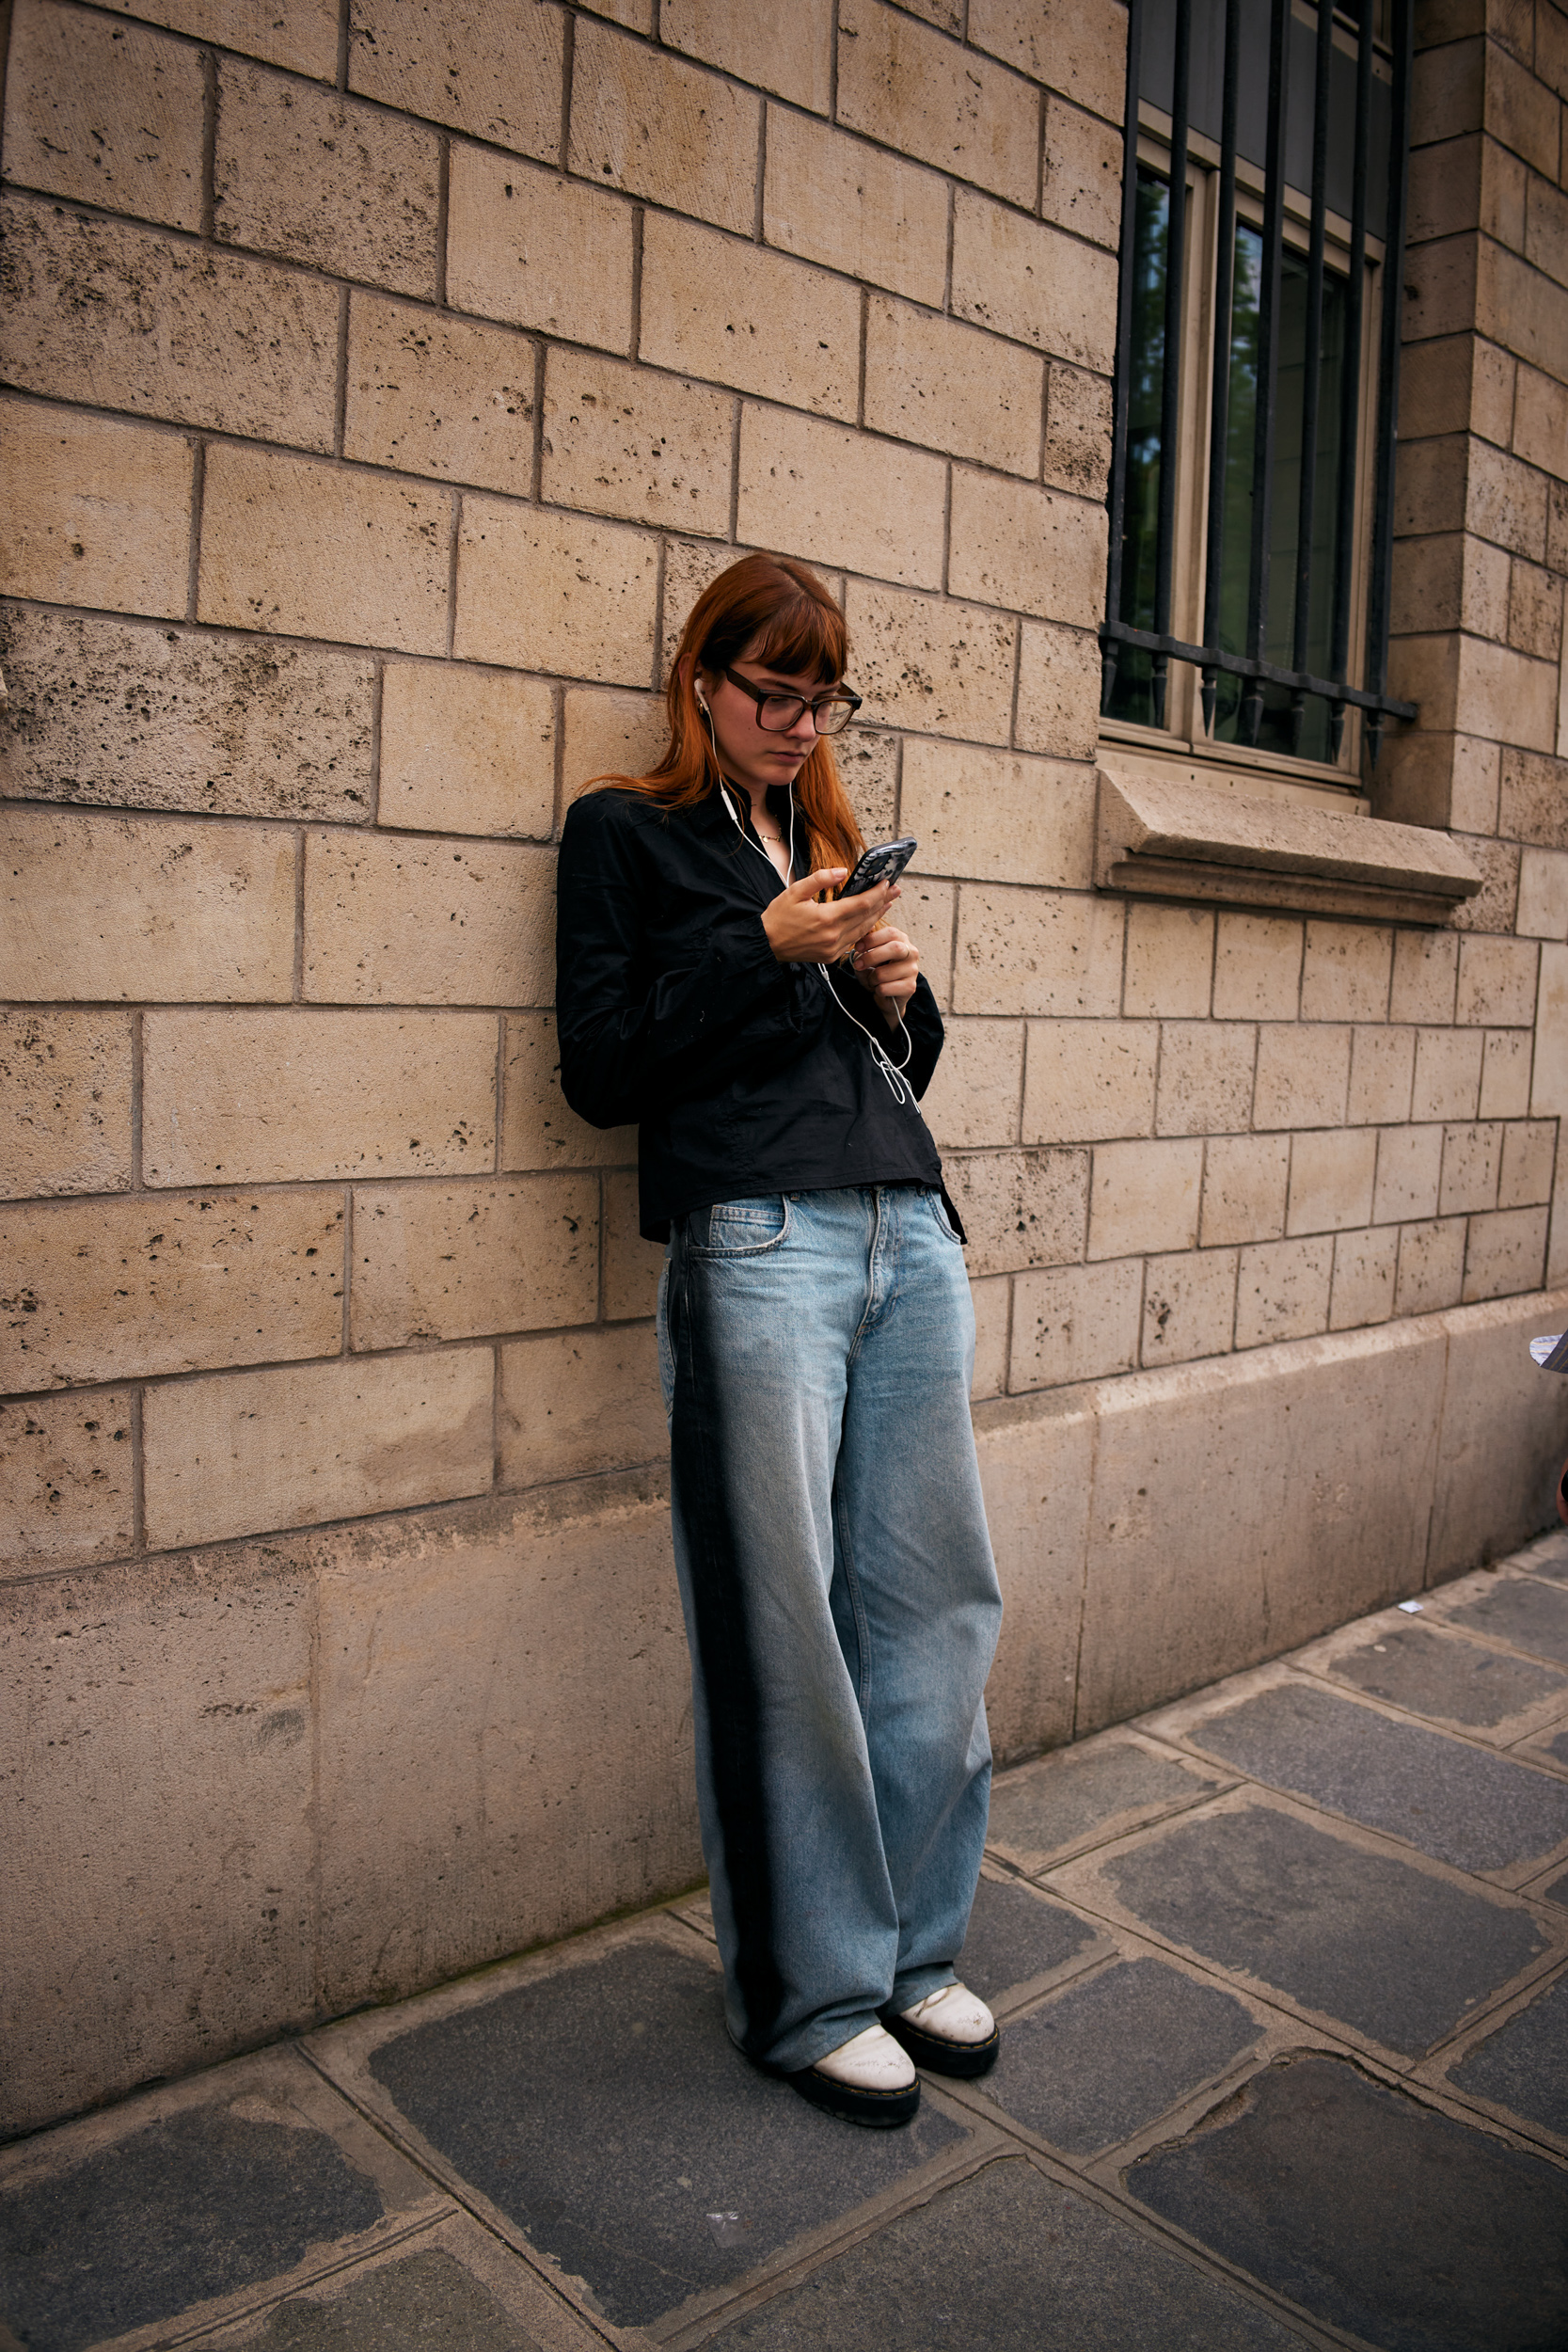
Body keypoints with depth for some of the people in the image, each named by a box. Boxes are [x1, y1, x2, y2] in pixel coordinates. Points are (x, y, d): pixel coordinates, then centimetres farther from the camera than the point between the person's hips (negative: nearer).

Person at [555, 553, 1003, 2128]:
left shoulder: (827, 842, 25)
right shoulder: (626, 833, 8)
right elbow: (599, 1069, -2)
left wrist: (898, 996, 5)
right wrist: (761, 950, -9)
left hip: (910, 1236, 6)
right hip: (755, 1244, -6)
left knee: (938, 1601, 6)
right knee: (785, 1633, -2)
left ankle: (909, 1948, 24)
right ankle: (811, 1993, 16)